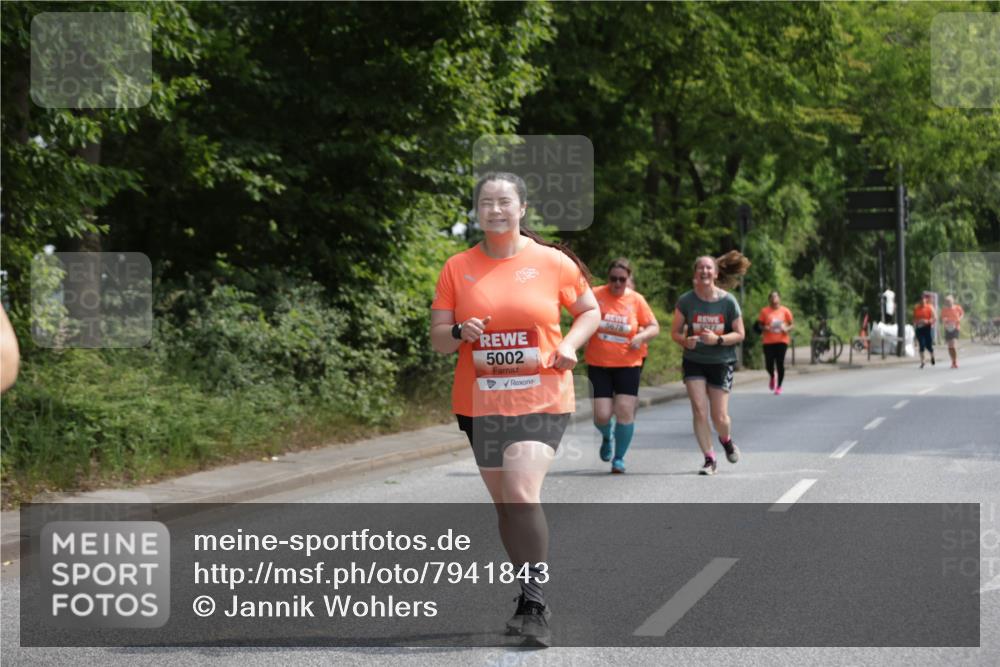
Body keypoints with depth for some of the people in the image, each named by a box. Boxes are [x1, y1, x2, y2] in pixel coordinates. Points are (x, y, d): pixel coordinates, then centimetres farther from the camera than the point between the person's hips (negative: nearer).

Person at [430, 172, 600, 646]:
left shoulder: (553, 262, -2)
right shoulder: (458, 268, 3)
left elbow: (590, 311, 12)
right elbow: (437, 338, 5)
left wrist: (569, 344, -7)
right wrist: (460, 333, -18)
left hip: (541, 399, -3)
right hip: (480, 402, 4)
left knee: (522, 493, -20)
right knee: (504, 502, 12)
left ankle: (534, 606, -13)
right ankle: (529, 597, 28)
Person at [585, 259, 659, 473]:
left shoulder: (636, 300, 1)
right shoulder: (596, 295, -3)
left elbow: (654, 327, 7)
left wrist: (642, 336, -13)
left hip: (628, 364, 1)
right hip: (598, 364, -1)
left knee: (625, 411, -7)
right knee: (602, 415, -6)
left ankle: (619, 457, 11)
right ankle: (607, 437, 31)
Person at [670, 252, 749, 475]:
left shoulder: (728, 301, -9)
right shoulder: (686, 301, -7)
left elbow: (740, 334, -4)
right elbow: (675, 332, 2)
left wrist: (717, 339, -21)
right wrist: (685, 341, -20)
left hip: (721, 362, -1)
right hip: (694, 362, 1)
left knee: (719, 417, 0)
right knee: (699, 411, -9)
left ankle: (726, 440, 35)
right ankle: (709, 459, 4)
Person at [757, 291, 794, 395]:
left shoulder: (785, 311, 2)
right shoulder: (765, 311, 2)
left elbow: (792, 325, 7)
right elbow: (760, 325, 8)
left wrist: (787, 329, -14)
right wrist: (764, 328, -14)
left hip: (782, 341, 0)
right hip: (768, 342, 0)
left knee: (780, 363, -4)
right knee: (769, 364, -3)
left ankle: (779, 386, 10)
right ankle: (772, 377, 32)